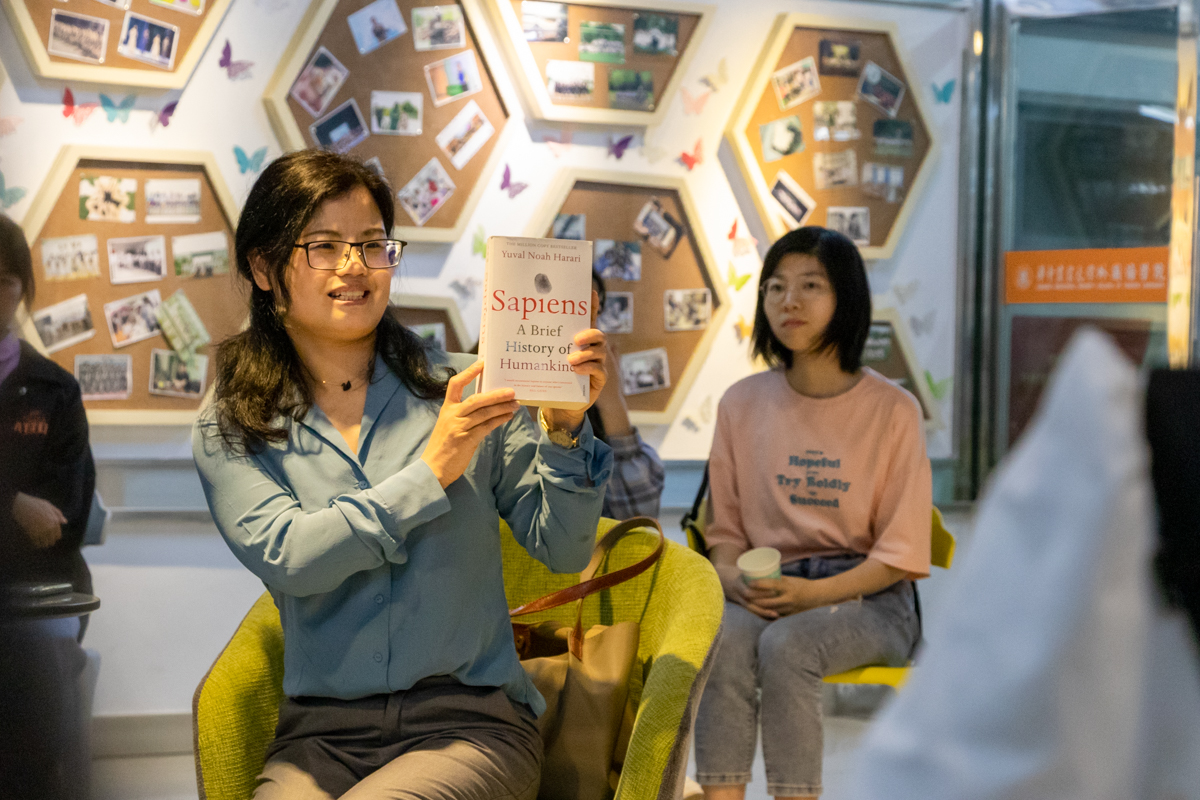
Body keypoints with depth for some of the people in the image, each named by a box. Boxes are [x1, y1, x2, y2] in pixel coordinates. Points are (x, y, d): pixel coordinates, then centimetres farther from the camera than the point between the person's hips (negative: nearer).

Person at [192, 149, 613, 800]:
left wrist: (563, 431, -16)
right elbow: (286, 556, -10)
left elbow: (562, 550, 1)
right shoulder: (229, 433, 7)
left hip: (470, 722, -1)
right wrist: (430, 473, -16)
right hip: (321, 732, 1)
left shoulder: (463, 391, 3)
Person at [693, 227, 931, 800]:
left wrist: (814, 593, -17)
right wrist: (734, 578, -10)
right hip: (766, 592, 3)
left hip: (867, 598, -2)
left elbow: (901, 554, -2)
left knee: (785, 644, -33)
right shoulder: (743, 403, 8)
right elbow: (725, 528, 13)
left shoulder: (893, 410, -1)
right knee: (724, 637, -31)